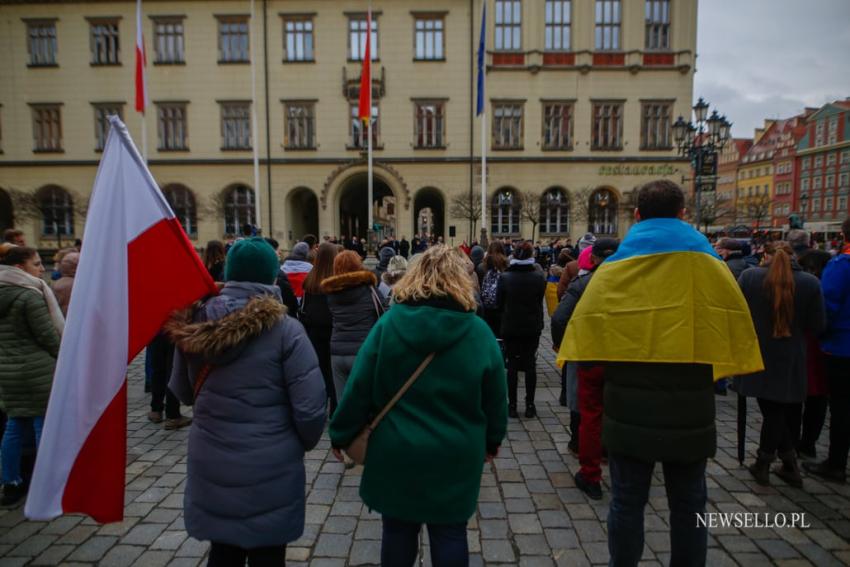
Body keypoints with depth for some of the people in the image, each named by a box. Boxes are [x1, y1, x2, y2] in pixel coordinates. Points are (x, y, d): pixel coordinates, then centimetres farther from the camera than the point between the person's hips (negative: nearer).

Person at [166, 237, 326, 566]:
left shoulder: (194, 325, -4)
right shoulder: (285, 330, -17)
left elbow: (182, 392, 11)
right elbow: (310, 406, -17)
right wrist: (304, 443, 3)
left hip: (210, 465, 4)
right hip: (270, 469, -4)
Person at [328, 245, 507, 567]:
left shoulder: (390, 322, -11)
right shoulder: (479, 331, -9)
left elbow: (359, 387, -8)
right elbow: (495, 397, 0)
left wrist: (341, 433, 6)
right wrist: (492, 440, 17)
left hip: (396, 450, 0)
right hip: (456, 454, 0)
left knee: (398, 529, 19)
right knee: (450, 533, 16)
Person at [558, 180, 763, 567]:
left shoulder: (614, 269, -7)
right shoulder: (712, 267, -4)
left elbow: (586, 332, -9)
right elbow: (737, 338, -2)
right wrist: (703, 372, 12)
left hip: (630, 410, -1)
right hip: (690, 412, 1)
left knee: (627, 501, 13)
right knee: (688, 505, 17)